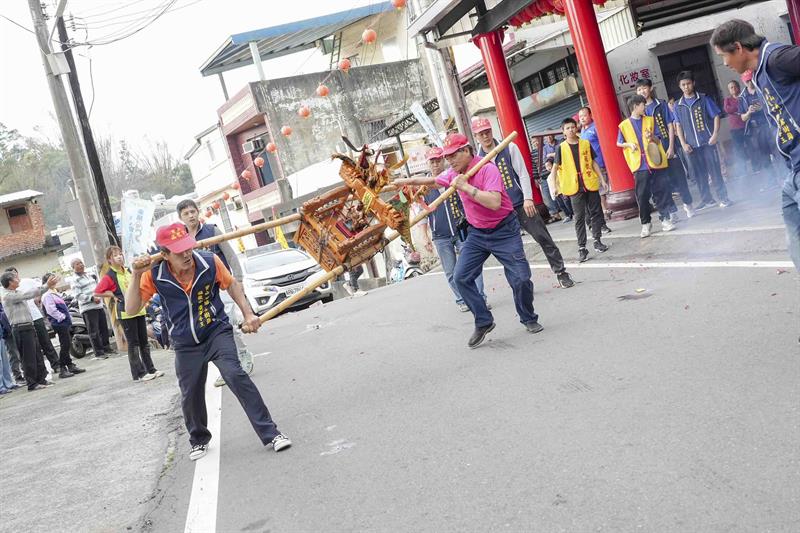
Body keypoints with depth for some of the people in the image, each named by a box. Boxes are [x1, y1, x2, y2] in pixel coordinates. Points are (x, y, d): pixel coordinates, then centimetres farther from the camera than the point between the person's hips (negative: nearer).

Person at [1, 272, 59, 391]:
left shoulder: (16, 293, 15)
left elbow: (30, 293, 16)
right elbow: (28, 294, -20)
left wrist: (48, 285, 6)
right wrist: (47, 286, -20)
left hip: (28, 327, 9)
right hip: (21, 329, -9)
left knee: (38, 355, 12)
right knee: (29, 357, -5)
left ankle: (41, 379, 20)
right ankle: (32, 383, 1)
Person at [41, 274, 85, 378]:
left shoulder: (55, 293, 19)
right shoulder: (47, 296, -12)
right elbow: (51, 310, -21)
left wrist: (68, 318, 16)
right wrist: (63, 317, -16)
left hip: (64, 323, 10)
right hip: (59, 323, -10)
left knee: (67, 344, 13)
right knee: (65, 345, -8)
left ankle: (71, 366, 20)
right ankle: (62, 369, -4)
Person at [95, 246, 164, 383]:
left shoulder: (128, 272, 12)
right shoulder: (109, 276, -9)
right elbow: (97, 292, -14)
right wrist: (113, 295, -12)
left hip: (139, 310, 7)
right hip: (125, 313, -7)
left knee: (144, 341, 11)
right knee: (133, 343, -3)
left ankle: (150, 369, 18)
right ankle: (139, 374, 2)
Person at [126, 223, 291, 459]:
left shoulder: (210, 261, -15)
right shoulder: (154, 275, -14)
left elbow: (232, 285, 3)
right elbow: (131, 310, -15)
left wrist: (248, 314, -4)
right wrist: (136, 275, -26)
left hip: (217, 332, -2)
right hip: (185, 345, 2)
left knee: (235, 375, -22)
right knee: (190, 395, 10)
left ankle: (270, 433, -16)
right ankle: (199, 439, 40)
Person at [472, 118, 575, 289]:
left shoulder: (509, 148, 0)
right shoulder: (478, 159, 3)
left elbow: (523, 174, -3)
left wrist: (528, 198, -13)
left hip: (522, 204, -1)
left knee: (544, 239, -1)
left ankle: (561, 273, 9)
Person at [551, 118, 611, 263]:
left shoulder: (586, 144, 6)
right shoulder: (561, 148, 1)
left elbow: (593, 162, 11)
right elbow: (555, 167, 0)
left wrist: (602, 178, 8)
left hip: (591, 184, 2)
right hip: (574, 187, -2)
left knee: (595, 212, 7)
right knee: (579, 217, 0)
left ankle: (597, 241, 21)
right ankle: (582, 247, 2)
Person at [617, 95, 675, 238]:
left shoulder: (650, 120, 11)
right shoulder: (624, 125, 5)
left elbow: (658, 140, 11)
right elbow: (619, 143, 13)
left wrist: (652, 137, -11)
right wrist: (629, 144, -6)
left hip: (655, 162, 1)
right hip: (639, 165, -1)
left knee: (661, 191, 1)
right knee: (642, 195, 0)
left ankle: (665, 219, 11)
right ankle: (645, 223, 10)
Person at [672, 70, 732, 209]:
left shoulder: (703, 99, 1)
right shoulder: (678, 105, 8)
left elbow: (716, 116, 1)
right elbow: (678, 126, 9)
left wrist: (715, 134, -11)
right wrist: (683, 143, -1)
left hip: (707, 141, -3)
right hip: (691, 145, 3)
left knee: (715, 171, -3)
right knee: (698, 174, 7)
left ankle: (723, 197, 5)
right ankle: (706, 199, 18)